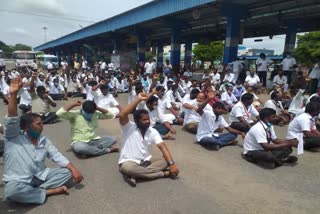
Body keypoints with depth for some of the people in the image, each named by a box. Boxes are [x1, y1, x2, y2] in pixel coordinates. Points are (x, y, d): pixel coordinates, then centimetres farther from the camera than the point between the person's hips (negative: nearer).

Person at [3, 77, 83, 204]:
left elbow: (57, 156, 3)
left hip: (41, 177, 4)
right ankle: (48, 192, -18)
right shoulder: (14, 137, -4)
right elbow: (12, 119, -21)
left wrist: (73, 169, -10)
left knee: (67, 172, -10)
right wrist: (13, 94, -32)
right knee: (11, 191, -37)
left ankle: (38, 190, -18)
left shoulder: (44, 140, 7)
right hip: (19, 181, -4)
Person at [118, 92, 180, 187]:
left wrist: (171, 163, -25)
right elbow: (122, 115, -29)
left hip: (146, 161, 4)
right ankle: (163, 173, -27)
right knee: (127, 168, -39)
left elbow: (163, 147, -10)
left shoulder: (153, 131, -1)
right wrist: (138, 99, -28)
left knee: (165, 161, -17)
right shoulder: (129, 128, -10)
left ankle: (136, 175, -27)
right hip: (129, 162, -4)